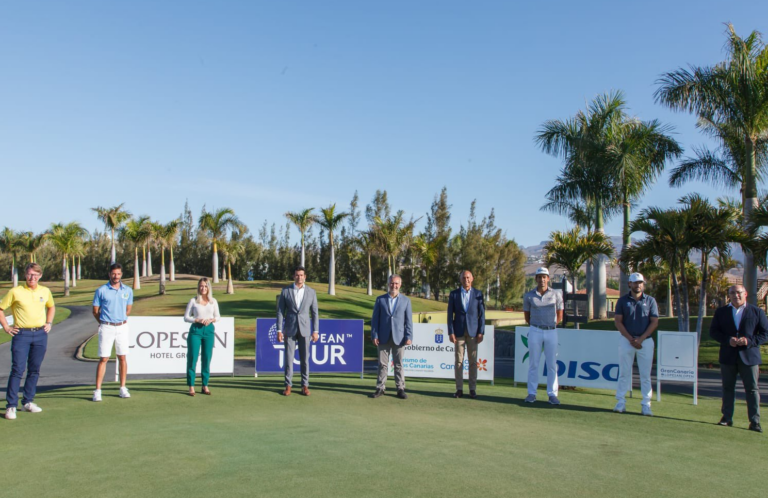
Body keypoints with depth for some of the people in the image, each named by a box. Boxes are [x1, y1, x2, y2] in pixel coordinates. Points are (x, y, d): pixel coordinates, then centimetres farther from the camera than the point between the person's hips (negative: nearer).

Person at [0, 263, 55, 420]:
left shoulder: (45, 291, 8)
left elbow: (51, 307, 26)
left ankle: (28, 402, 19)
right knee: (18, 369, -8)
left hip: (40, 334, 4)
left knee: (34, 370, 8)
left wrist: (49, 323, 14)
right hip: (21, 334, -4)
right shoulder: (15, 291, -4)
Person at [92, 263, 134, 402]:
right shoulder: (101, 291, -2)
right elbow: (95, 311, 4)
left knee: (122, 357, 6)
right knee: (103, 358, -3)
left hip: (122, 327, 3)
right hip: (106, 328, -3)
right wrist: (104, 323, 9)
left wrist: (121, 320, 13)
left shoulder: (128, 291, 6)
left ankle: (123, 388, 14)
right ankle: (97, 390, 1)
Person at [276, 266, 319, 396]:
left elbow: (314, 312, 5)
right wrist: (279, 330, -5)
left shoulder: (311, 292, 4)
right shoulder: (286, 291, 1)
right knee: (288, 358, 1)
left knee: (305, 358, 4)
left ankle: (305, 385, 13)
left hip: (304, 329, 1)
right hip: (290, 329, 0)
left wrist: (316, 331, -1)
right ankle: (288, 385, 11)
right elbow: (280, 311, 1)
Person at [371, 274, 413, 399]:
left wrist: (409, 337, -5)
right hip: (383, 337, 0)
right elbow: (375, 319, 4)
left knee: (398, 364, 5)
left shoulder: (406, 300, 6)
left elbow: (408, 320, 3)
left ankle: (400, 389, 12)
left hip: (399, 338, 0)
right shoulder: (380, 299, 6)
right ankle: (380, 388, 12)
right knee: (382, 364, 4)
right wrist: (374, 336, -4)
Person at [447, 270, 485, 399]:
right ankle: (459, 389, 8)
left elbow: (482, 314, 3)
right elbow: (450, 314, 2)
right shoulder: (454, 294, 3)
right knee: (458, 361, 2)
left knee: (473, 361, 3)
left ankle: (472, 389, 10)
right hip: (459, 331, 0)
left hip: (473, 331, 0)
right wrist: (450, 332, -5)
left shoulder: (478, 294, 3)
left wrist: (481, 332, -4)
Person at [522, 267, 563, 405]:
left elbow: (559, 316, 8)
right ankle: (531, 393, 10)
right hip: (535, 332, 0)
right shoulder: (529, 296, 1)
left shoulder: (556, 294, 1)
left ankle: (552, 394, 8)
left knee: (552, 364, 2)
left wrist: (550, 326, 9)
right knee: (534, 363, 4)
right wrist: (536, 327, 11)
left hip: (551, 332, 0)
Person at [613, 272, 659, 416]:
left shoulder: (650, 301, 5)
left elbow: (654, 322, 0)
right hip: (626, 340, 0)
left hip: (645, 341, 0)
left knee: (645, 374, 2)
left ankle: (646, 405, 6)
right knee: (624, 373, 3)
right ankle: (621, 402, 8)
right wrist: (630, 339, -10)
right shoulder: (623, 300, 5)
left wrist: (641, 339, -10)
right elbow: (617, 321, 0)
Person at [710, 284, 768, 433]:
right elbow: (713, 331, 4)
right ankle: (727, 418, 19)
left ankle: (754, 422, 3)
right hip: (728, 357, 2)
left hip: (749, 357, -2)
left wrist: (750, 341, -15)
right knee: (727, 388, 10)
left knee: (752, 389, -1)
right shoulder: (721, 312, 8)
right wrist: (727, 340, -14)